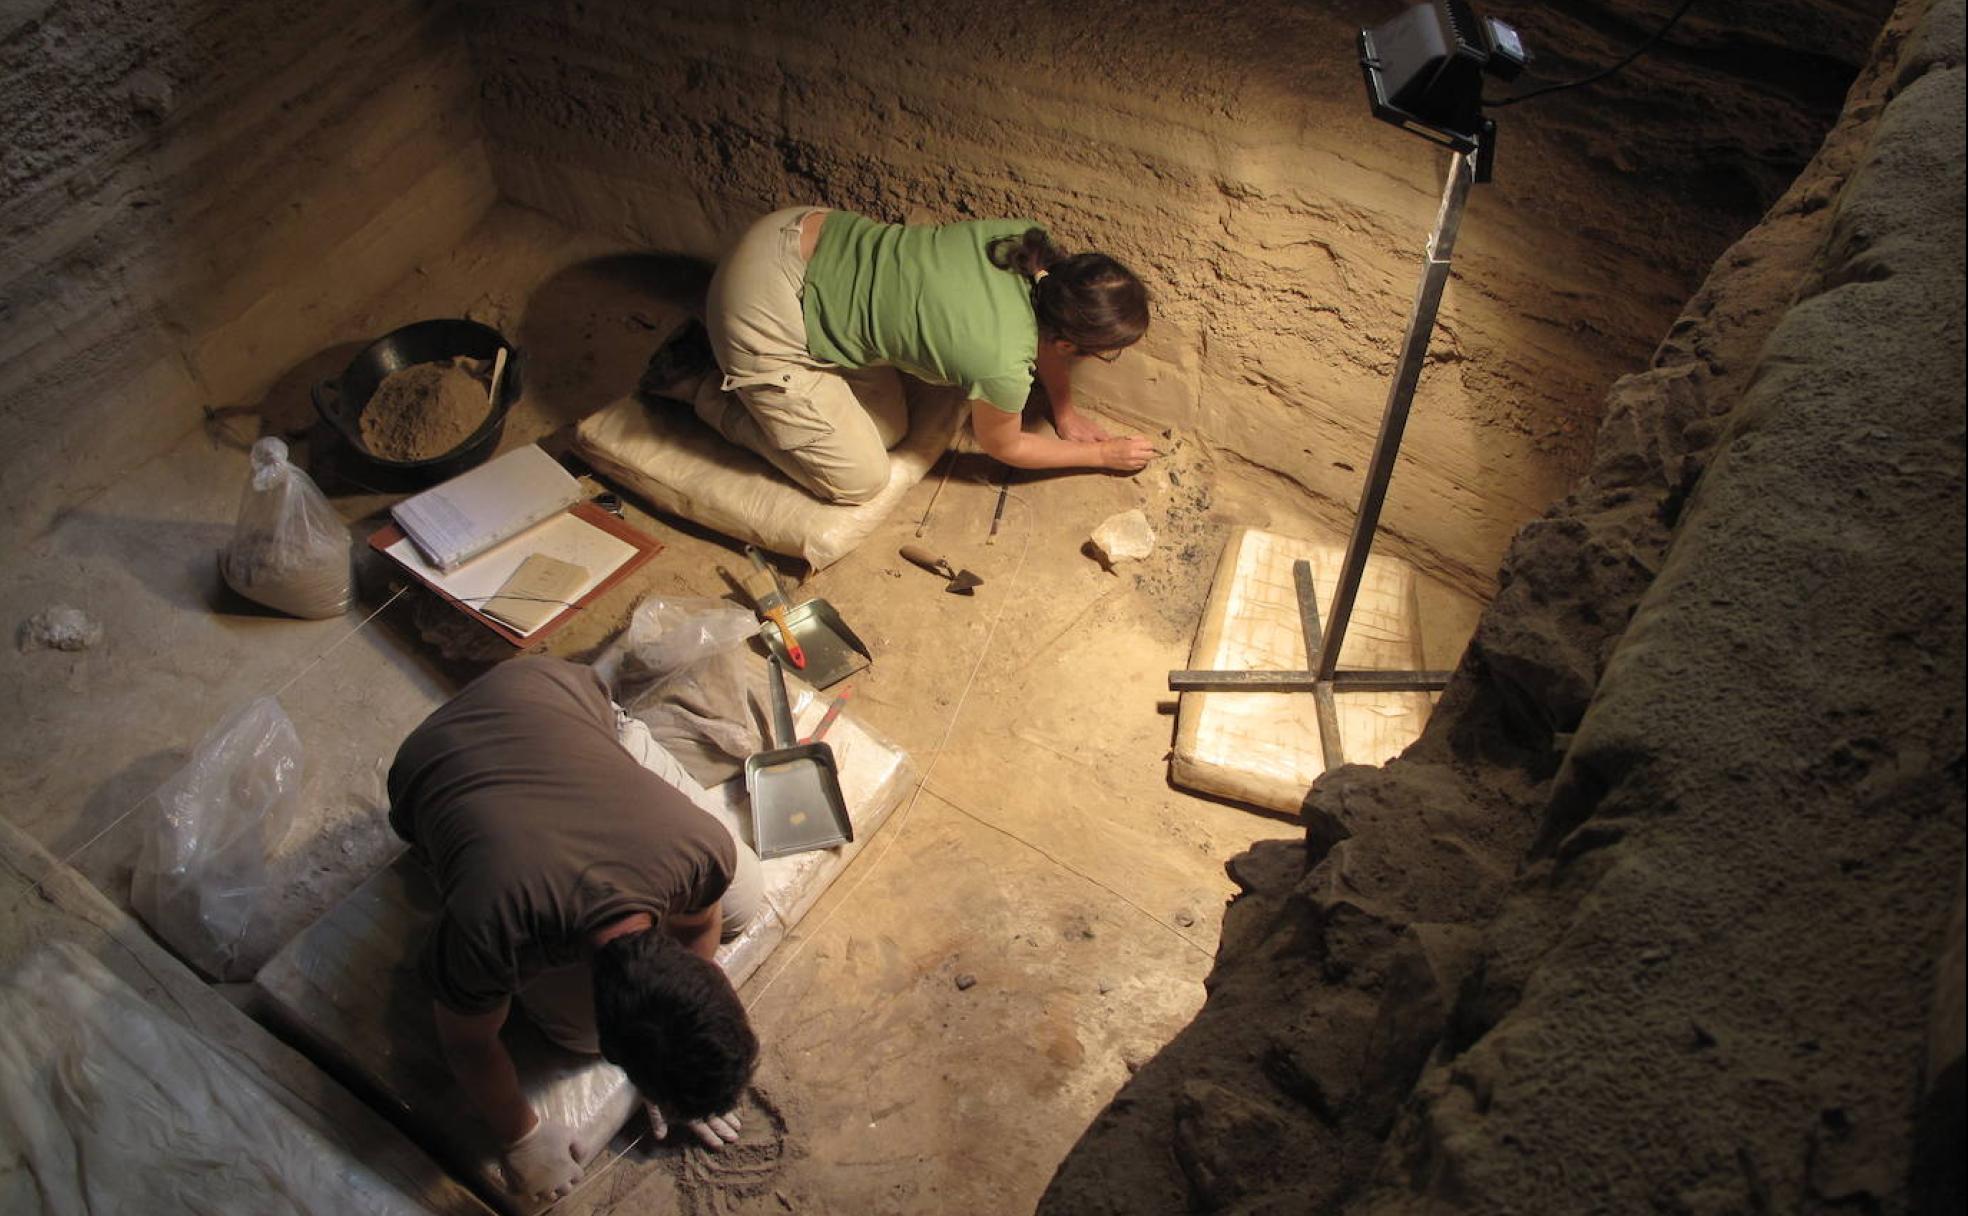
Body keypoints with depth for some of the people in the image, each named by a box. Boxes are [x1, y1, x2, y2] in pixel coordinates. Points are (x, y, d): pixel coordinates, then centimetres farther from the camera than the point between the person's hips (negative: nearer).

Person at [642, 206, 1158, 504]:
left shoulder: (1031, 245, -8)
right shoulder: (1003, 365, -26)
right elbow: (1004, 446, -1)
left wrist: (1066, 411, 21)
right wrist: (1103, 455, 9)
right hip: (766, 314, -8)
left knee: (889, 428, 15)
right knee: (860, 481, 2)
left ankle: (718, 348, 22)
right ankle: (700, 382, 11)